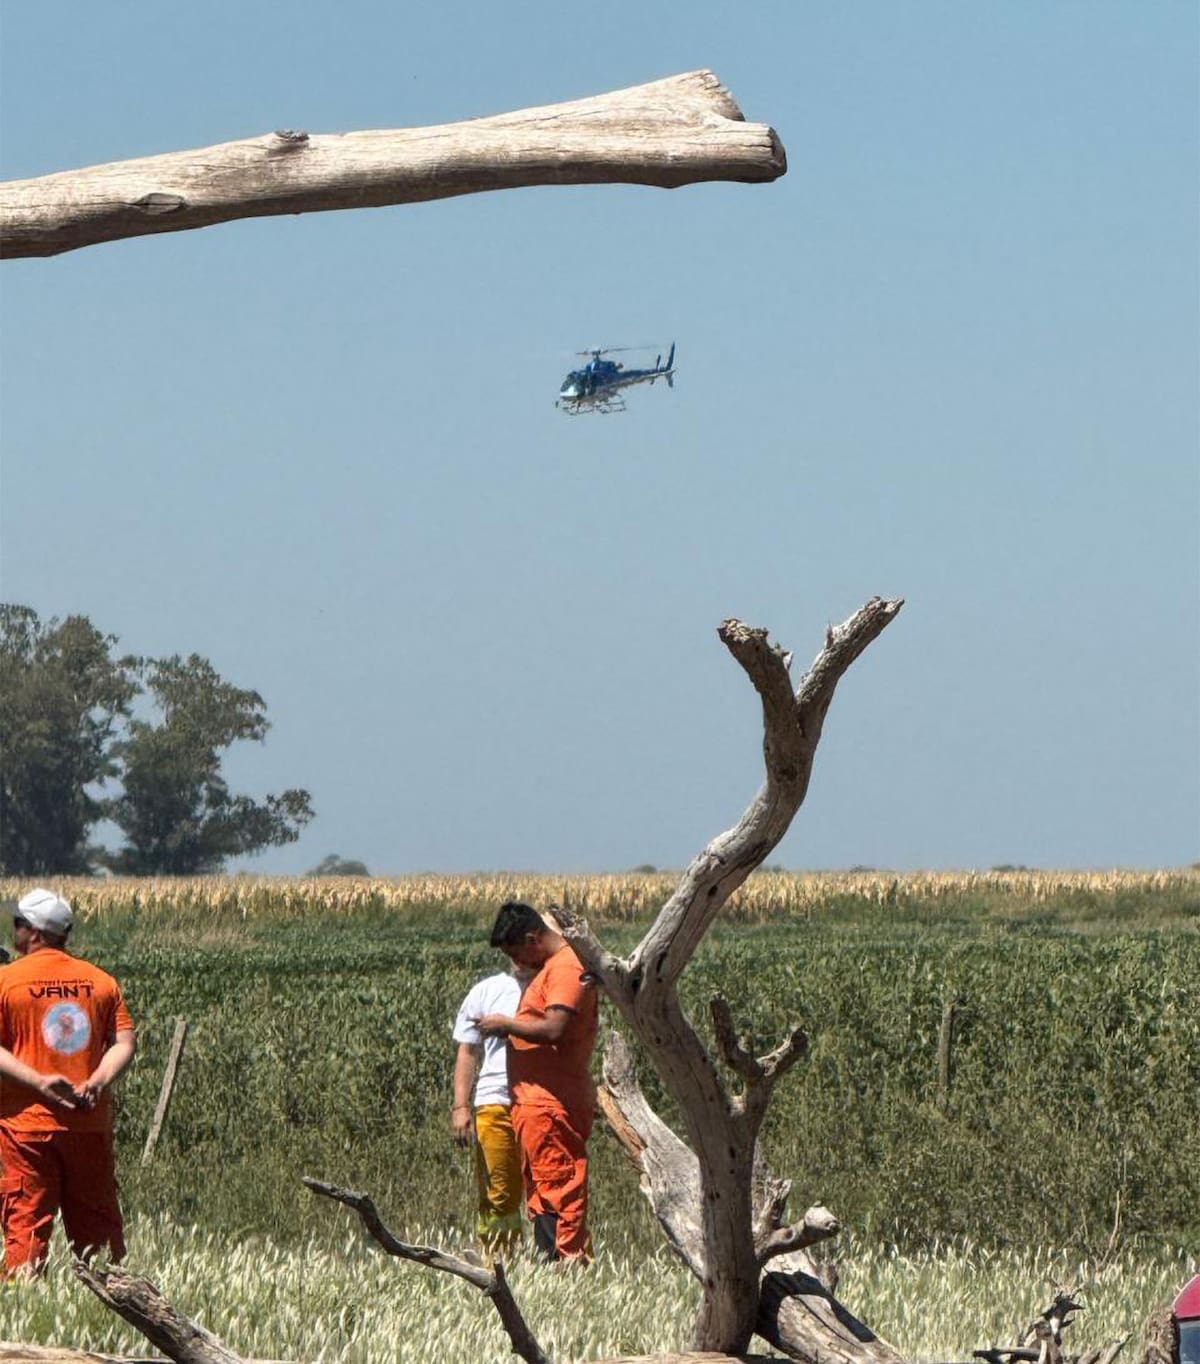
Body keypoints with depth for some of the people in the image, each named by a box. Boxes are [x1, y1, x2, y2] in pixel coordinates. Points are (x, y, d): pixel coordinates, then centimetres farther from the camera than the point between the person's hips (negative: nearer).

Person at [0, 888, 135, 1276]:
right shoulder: (101, 980, 8)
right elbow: (124, 1043, 1)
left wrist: (38, 1081, -15)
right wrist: (99, 1081, -10)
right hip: (90, 1123, 3)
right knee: (97, 1222, 10)